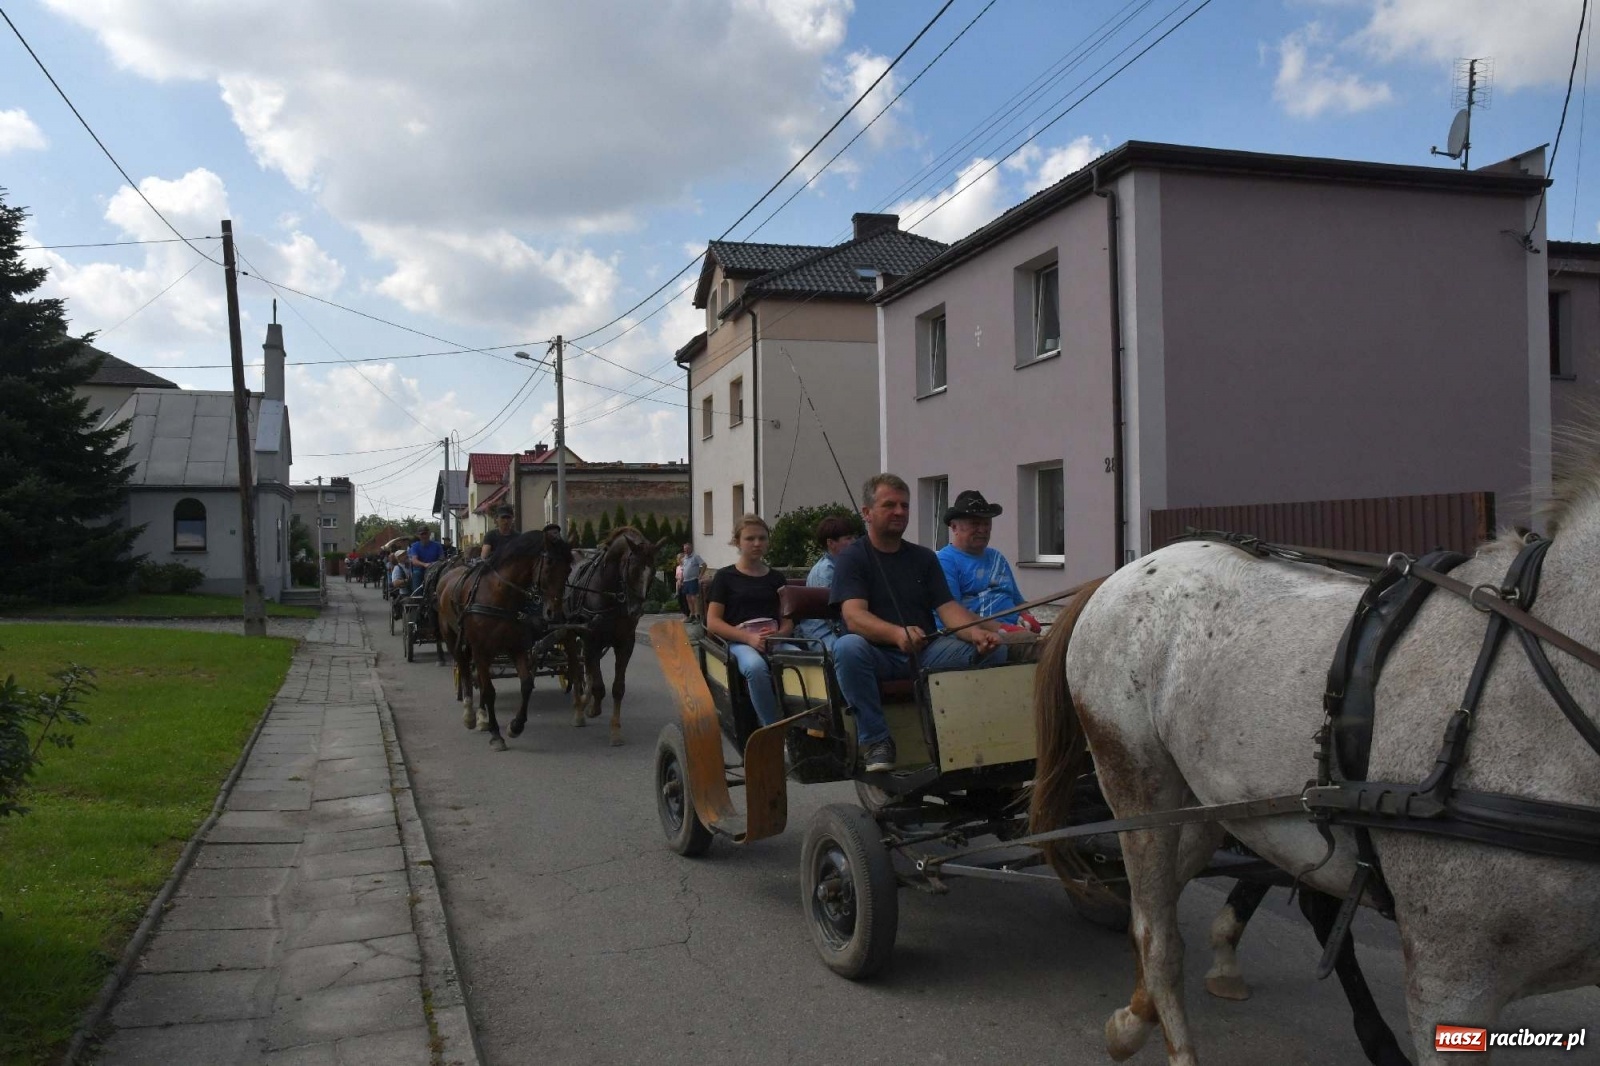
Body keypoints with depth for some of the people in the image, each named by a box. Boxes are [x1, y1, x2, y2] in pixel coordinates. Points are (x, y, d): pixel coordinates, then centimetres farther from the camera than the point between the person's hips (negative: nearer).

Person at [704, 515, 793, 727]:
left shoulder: (776, 578, 22)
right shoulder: (726, 576, 12)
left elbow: (788, 621, 16)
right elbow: (712, 623, 3)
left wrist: (778, 634, -9)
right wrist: (748, 637, -13)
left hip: (775, 640, 3)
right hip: (739, 642, -3)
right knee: (756, 667, -40)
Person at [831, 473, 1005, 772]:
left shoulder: (924, 558, 16)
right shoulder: (851, 558, 1)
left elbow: (948, 607, 4)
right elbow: (853, 616, -16)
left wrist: (977, 633, -20)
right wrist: (897, 634, -37)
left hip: (925, 653, 4)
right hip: (878, 656, -4)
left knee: (994, 647, -17)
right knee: (847, 647, -37)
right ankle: (875, 739, -24)